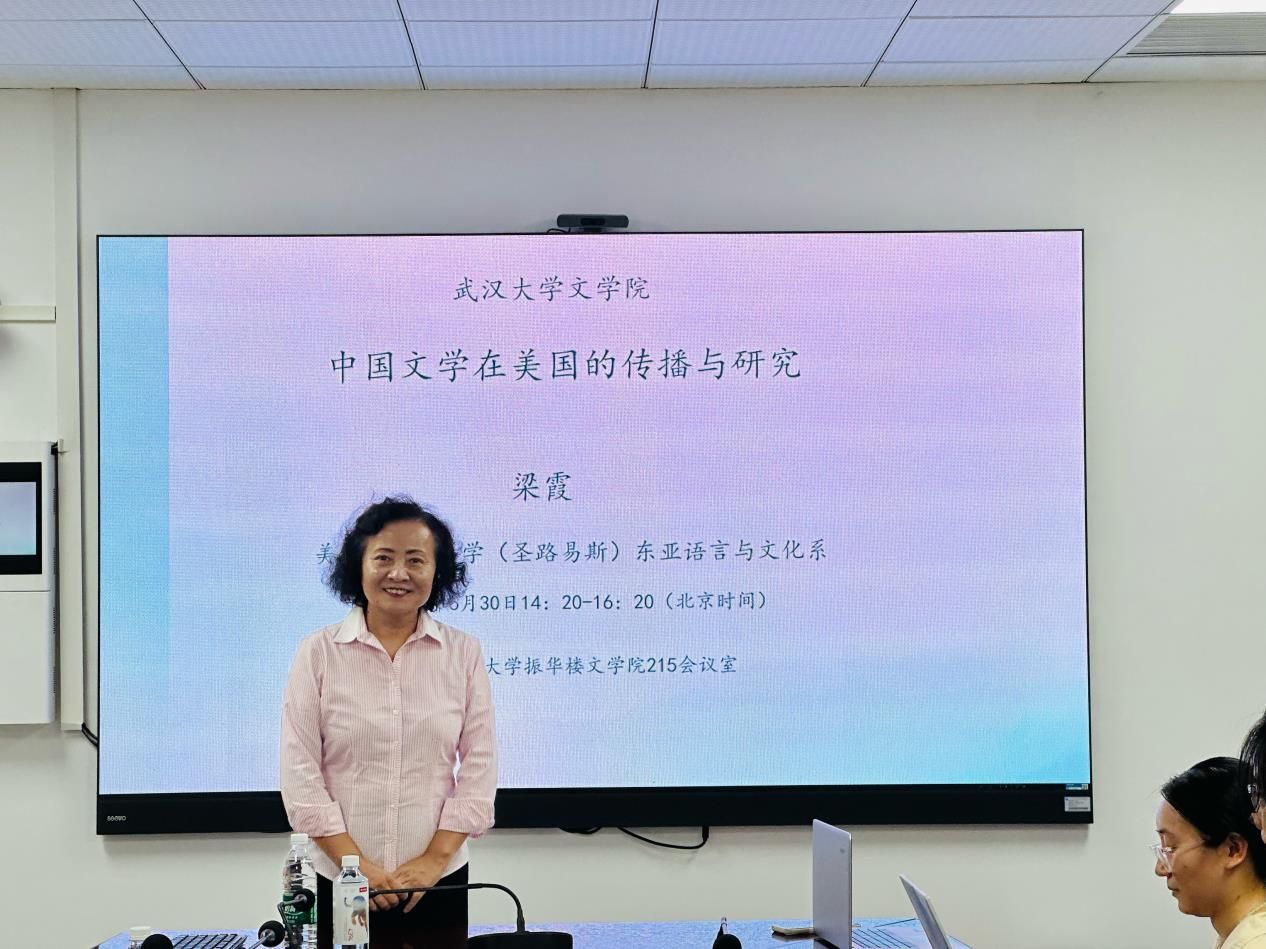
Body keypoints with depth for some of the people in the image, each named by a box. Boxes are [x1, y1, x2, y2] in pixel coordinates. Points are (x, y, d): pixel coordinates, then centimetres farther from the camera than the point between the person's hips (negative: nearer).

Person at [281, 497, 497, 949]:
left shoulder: (464, 653, 0)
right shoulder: (318, 653, -2)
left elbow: (479, 766, 0)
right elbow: (300, 771, -4)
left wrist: (435, 859, -9)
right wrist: (356, 865, -11)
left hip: (439, 880, 1)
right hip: (343, 882, -1)